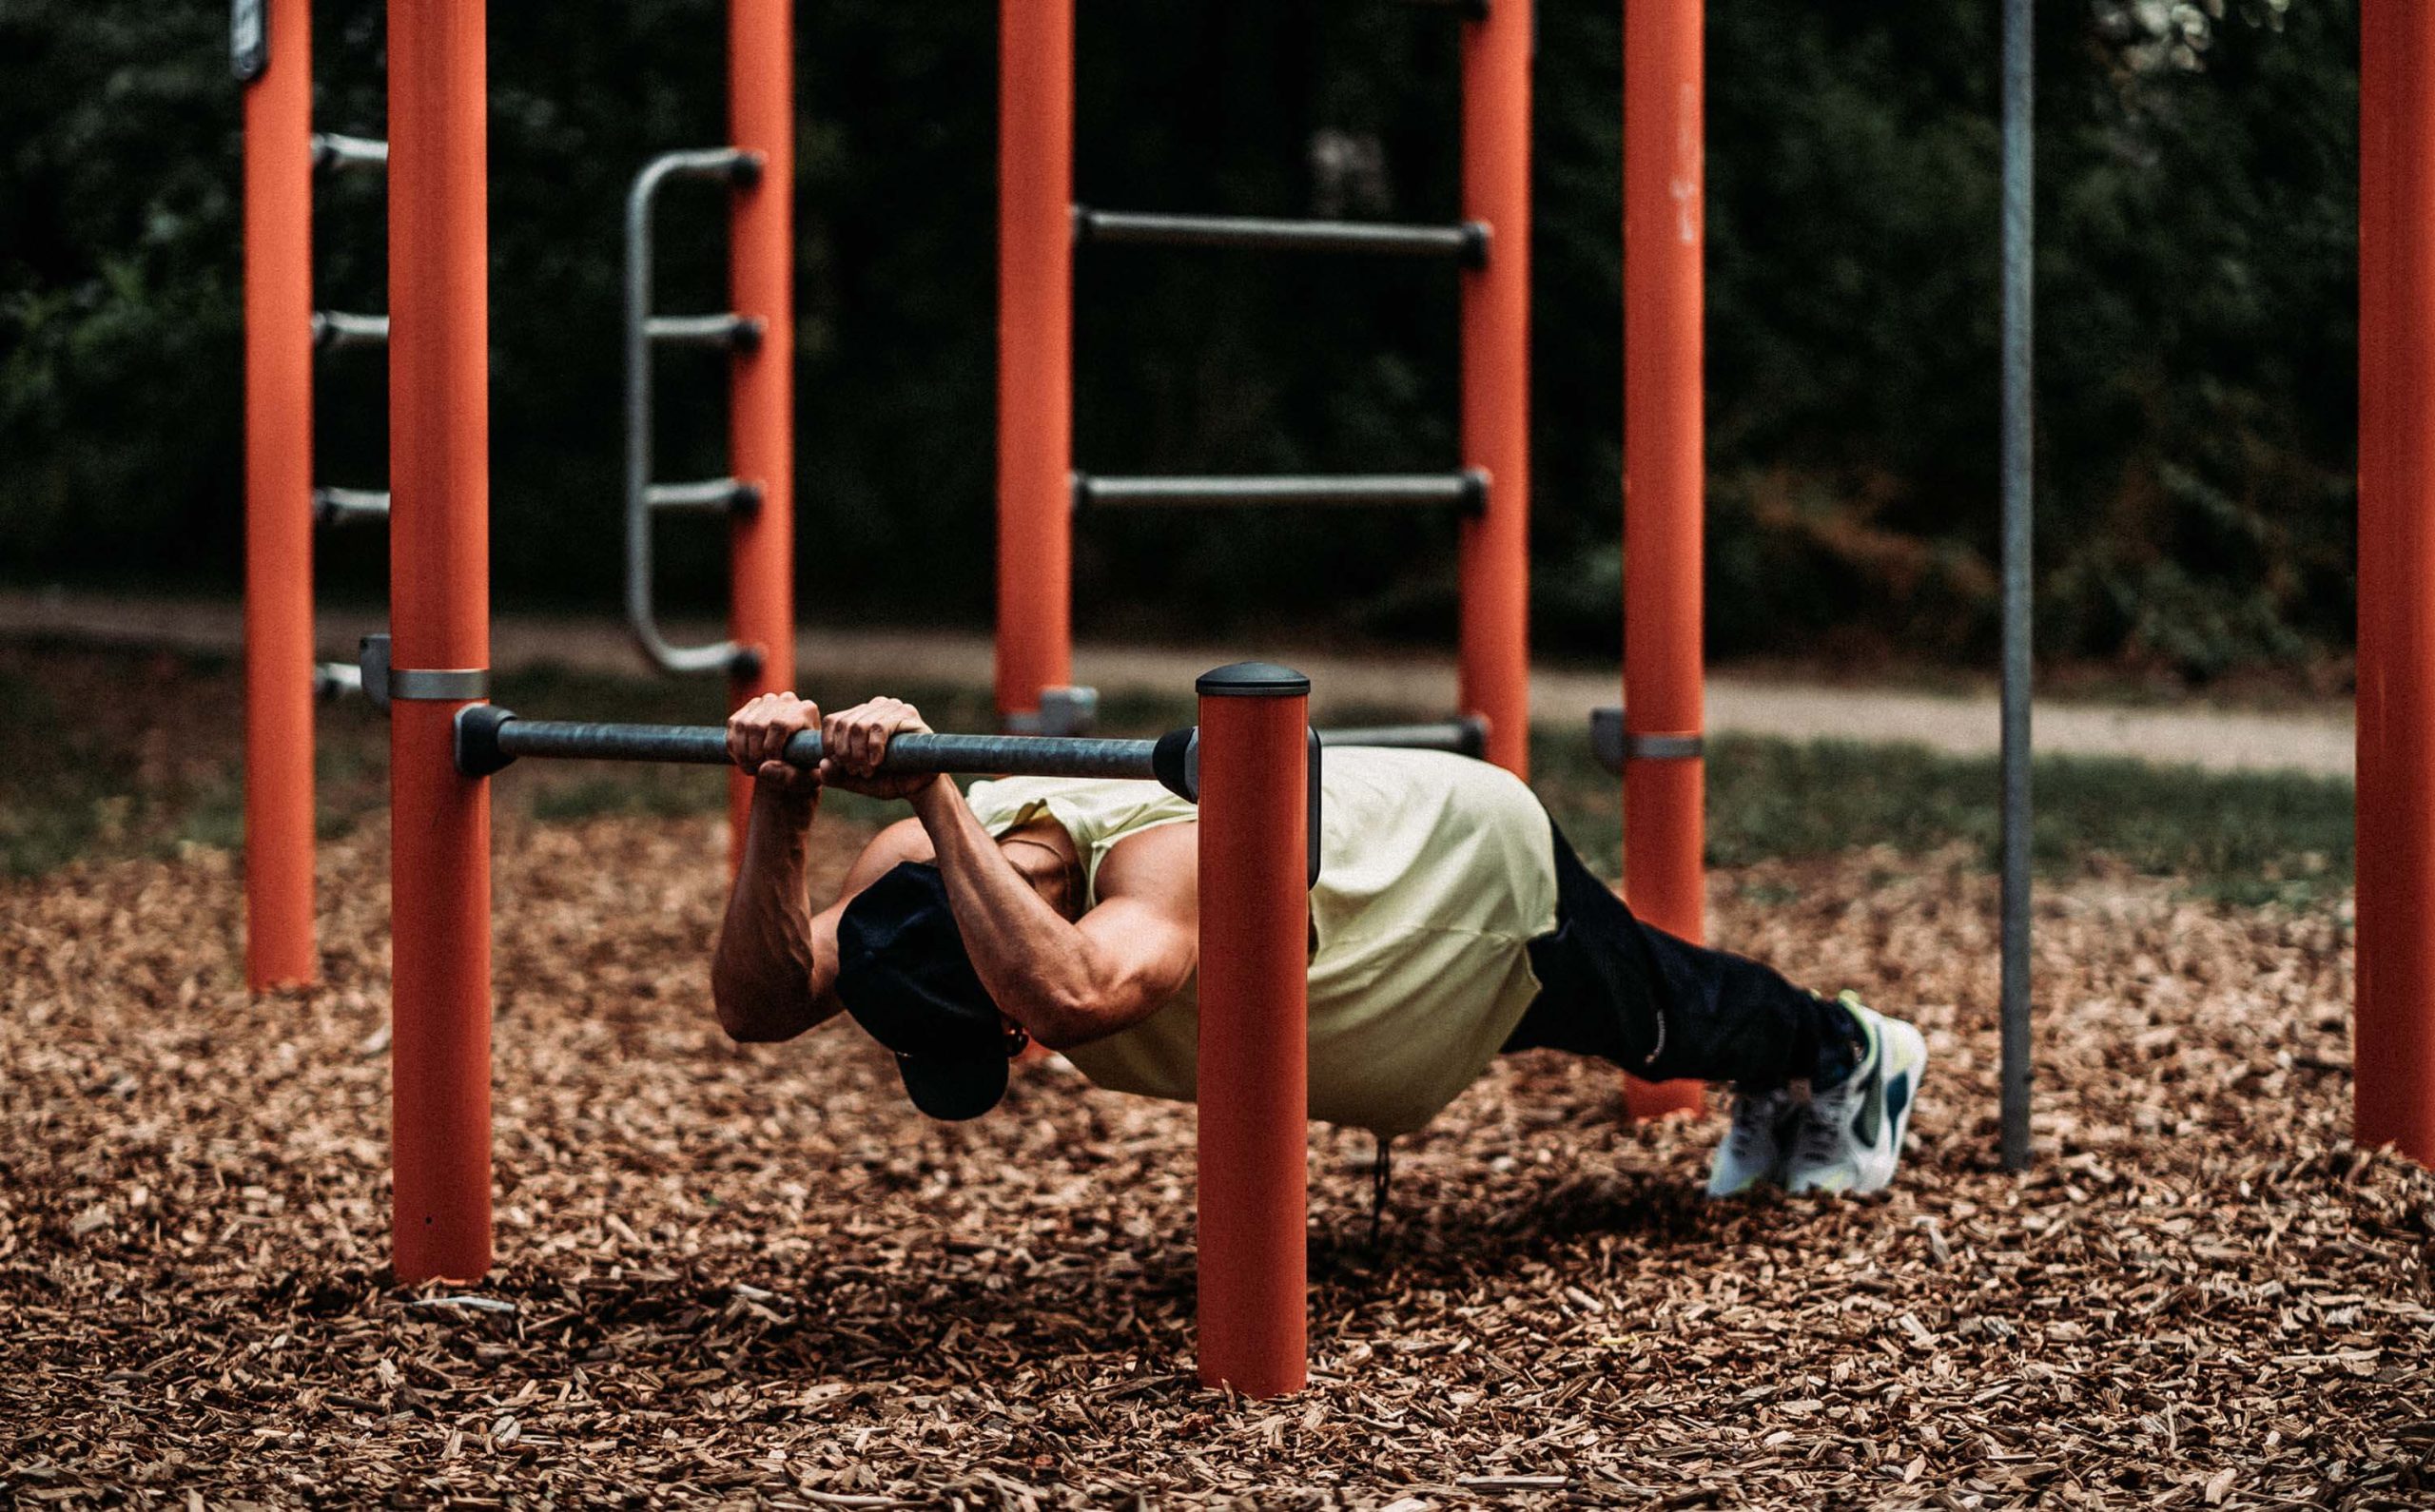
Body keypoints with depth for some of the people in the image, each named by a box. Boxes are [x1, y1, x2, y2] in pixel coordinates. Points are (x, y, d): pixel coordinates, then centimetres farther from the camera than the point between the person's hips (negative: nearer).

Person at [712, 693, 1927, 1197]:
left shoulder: (1171, 860, -52)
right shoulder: (937, 858, -31)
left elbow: (1073, 993, -73)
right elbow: (758, 1003, -37)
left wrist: (929, 795, -71)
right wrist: (778, 813, -52)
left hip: (1480, 867, -6)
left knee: (1656, 1017, 25)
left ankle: (1848, 1052, 59)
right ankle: (1772, 1090, 66)